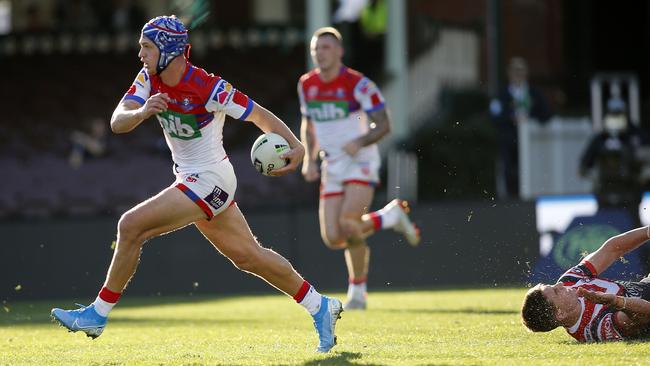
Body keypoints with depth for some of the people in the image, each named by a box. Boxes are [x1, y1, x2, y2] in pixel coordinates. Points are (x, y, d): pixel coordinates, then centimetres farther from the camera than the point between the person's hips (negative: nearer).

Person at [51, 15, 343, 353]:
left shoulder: (208, 88, -22)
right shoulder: (148, 79, -2)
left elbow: (260, 116, -17)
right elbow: (117, 122, -12)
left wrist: (296, 146, -32)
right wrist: (142, 112, -35)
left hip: (210, 180, -8)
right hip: (190, 179, 8)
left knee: (131, 226, -17)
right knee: (248, 256, 15)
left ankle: (98, 313, -6)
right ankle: (321, 307, 27)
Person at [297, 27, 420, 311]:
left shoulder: (358, 84, -12)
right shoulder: (306, 85, 5)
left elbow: (383, 124, -11)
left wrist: (360, 142, -28)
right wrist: (309, 159, 5)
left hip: (361, 162, -6)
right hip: (332, 167, 6)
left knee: (348, 224, -24)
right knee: (333, 239, -5)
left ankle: (358, 290, -4)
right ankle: (391, 216, 21)